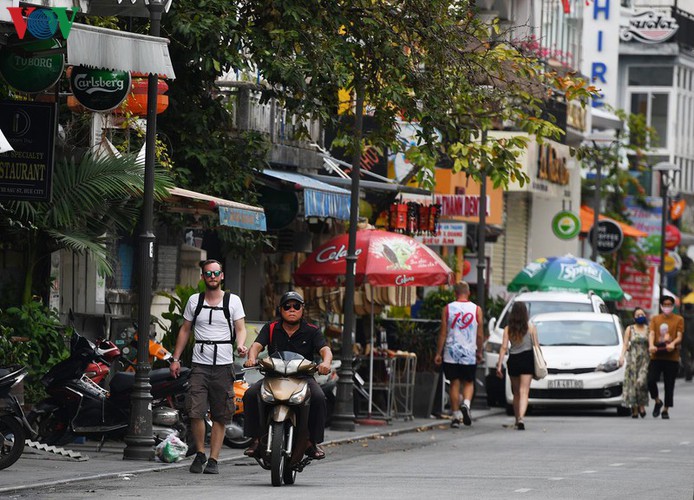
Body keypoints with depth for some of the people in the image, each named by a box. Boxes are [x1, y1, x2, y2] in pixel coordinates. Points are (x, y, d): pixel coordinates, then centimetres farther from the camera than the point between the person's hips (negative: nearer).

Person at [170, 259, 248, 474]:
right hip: (200, 364, 1)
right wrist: (175, 358, 9)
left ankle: (213, 460, 5)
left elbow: (240, 328, 3)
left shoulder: (233, 301, 6)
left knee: (220, 416, 0)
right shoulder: (194, 301, 11)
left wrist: (241, 344, -19)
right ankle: (200, 453, 7)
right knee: (195, 412, -11)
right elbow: (185, 330, 15)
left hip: (224, 365, -1)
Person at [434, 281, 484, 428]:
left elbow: (443, 333, -2)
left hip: (451, 353, 0)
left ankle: (456, 416, 4)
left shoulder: (448, 309, -1)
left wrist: (438, 353, 4)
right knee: (469, 382, 12)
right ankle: (466, 404, -15)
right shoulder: (476, 309, 0)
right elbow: (480, 335, 3)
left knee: (454, 383, 7)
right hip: (469, 354, 0)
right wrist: (479, 352, 16)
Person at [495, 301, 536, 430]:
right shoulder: (531, 327, -1)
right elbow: (536, 345, 1)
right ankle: (521, 418, -27)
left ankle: (517, 421, 24)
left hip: (513, 361, 2)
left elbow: (504, 347, -4)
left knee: (516, 393, 16)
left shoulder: (508, 329, 1)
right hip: (527, 359, -2)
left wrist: (499, 365, -4)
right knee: (524, 392, -8)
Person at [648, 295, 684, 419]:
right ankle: (657, 401, 14)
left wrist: (673, 344, -25)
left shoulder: (679, 319, 7)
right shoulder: (655, 319, 12)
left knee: (669, 385, 1)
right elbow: (651, 333, -1)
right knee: (651, 380, -12)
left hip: (672, 357, -1)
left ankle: (666, 409, 11)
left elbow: (679, 337, -2)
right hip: (656, 356, 1)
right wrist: (651, 345, -22)